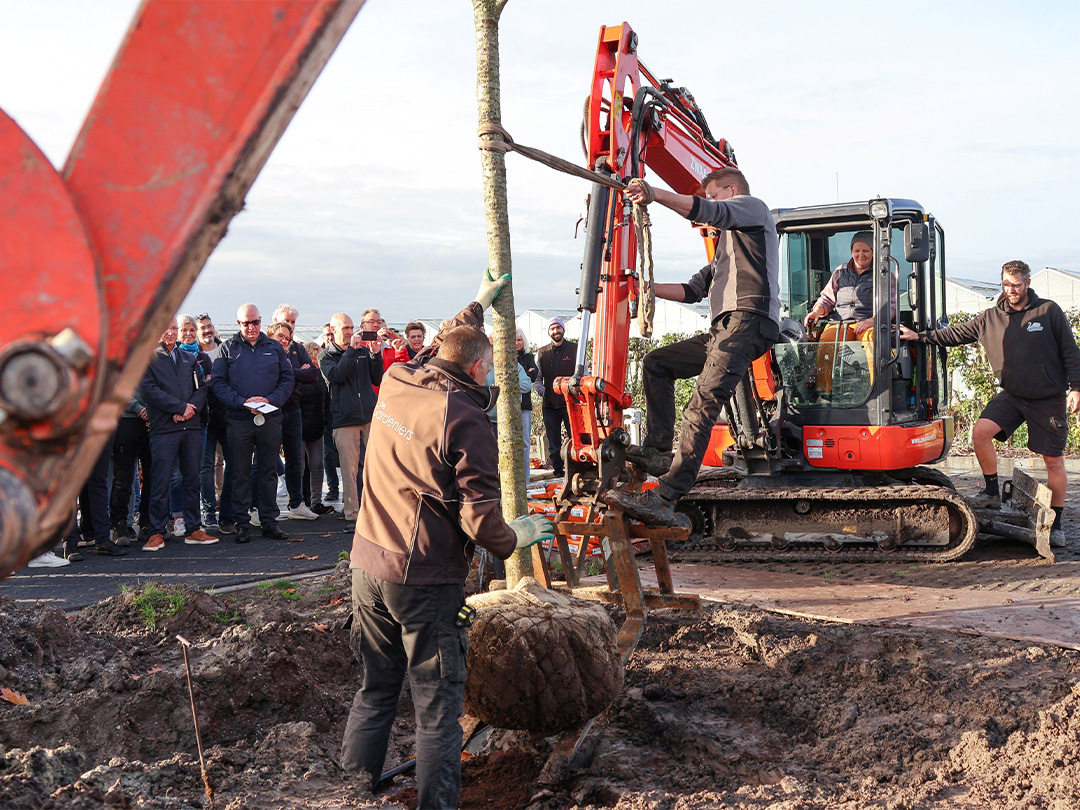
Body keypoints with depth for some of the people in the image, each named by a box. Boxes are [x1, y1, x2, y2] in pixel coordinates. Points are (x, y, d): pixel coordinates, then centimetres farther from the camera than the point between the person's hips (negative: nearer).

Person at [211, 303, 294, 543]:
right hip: (238, 419, -2)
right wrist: (242, 402, -14)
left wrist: (271, 400, -9)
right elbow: (218, 382, -1)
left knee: (269, 470, 6)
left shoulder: (274, 348, 10)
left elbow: (287, 379, 8)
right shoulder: (228, 348, 4)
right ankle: (242, 523, 8)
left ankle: (269, 521, 13)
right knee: (240, 473, 2)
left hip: (270, 418, 2)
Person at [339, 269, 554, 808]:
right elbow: (480, 518, -18)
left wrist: (479, 303, 39)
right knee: (437, 702, 2)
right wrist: (514, 539, 2)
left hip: (368, 564, 7)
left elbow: (440, 346, 27)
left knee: (377, 686, 19)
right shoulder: (464, 420, -16)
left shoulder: (396, 384, 4)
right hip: (424, 581, -7)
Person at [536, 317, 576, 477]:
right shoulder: (542, 353, 12)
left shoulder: (575, 349, 5)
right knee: (553, 442, 5)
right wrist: (541, 392, -3)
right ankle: (557, 469, 13)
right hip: (549, 404, 3)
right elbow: (537, 377, 13)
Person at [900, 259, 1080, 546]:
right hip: (1012, 394, 3)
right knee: (981, 431, -19)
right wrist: (919, 336, 3)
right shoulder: (990, 318, 5)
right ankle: (992, 491, 1)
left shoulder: (1049, 312, -3)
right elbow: (956, 334, 9)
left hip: (1049, 398, -3)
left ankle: (1056, 524, 15)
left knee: (1053, 460, 2)